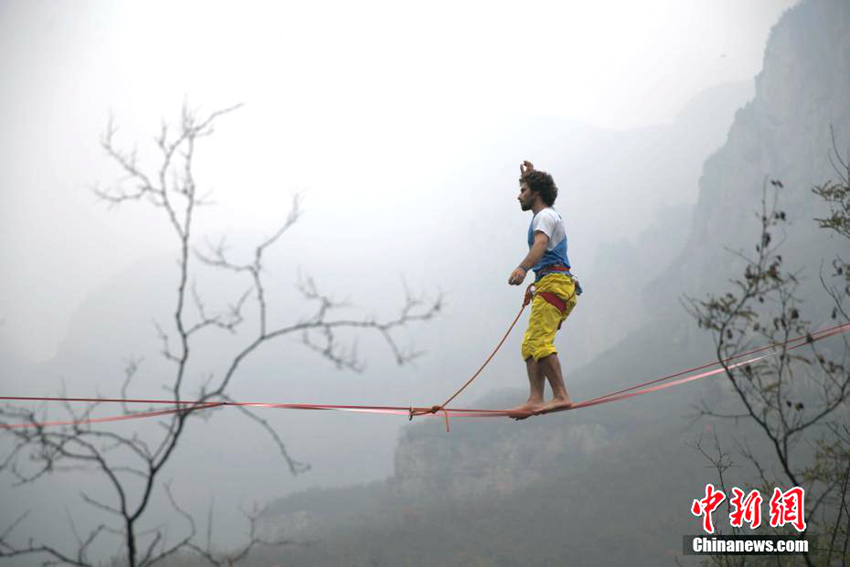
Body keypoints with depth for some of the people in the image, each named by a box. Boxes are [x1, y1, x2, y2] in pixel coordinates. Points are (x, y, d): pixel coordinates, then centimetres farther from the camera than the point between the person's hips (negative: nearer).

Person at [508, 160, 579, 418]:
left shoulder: (544, 216, -1)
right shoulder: (550, 214, 29)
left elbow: (540, 244, -22)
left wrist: (523, 268, -40)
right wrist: (530, 176, 61)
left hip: (553, 282, -10)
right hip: (560, 285, 10)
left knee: (539, 342, -21)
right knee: (530, 345, 1)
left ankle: (561, 396, -28)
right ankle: (536, 399, -9)